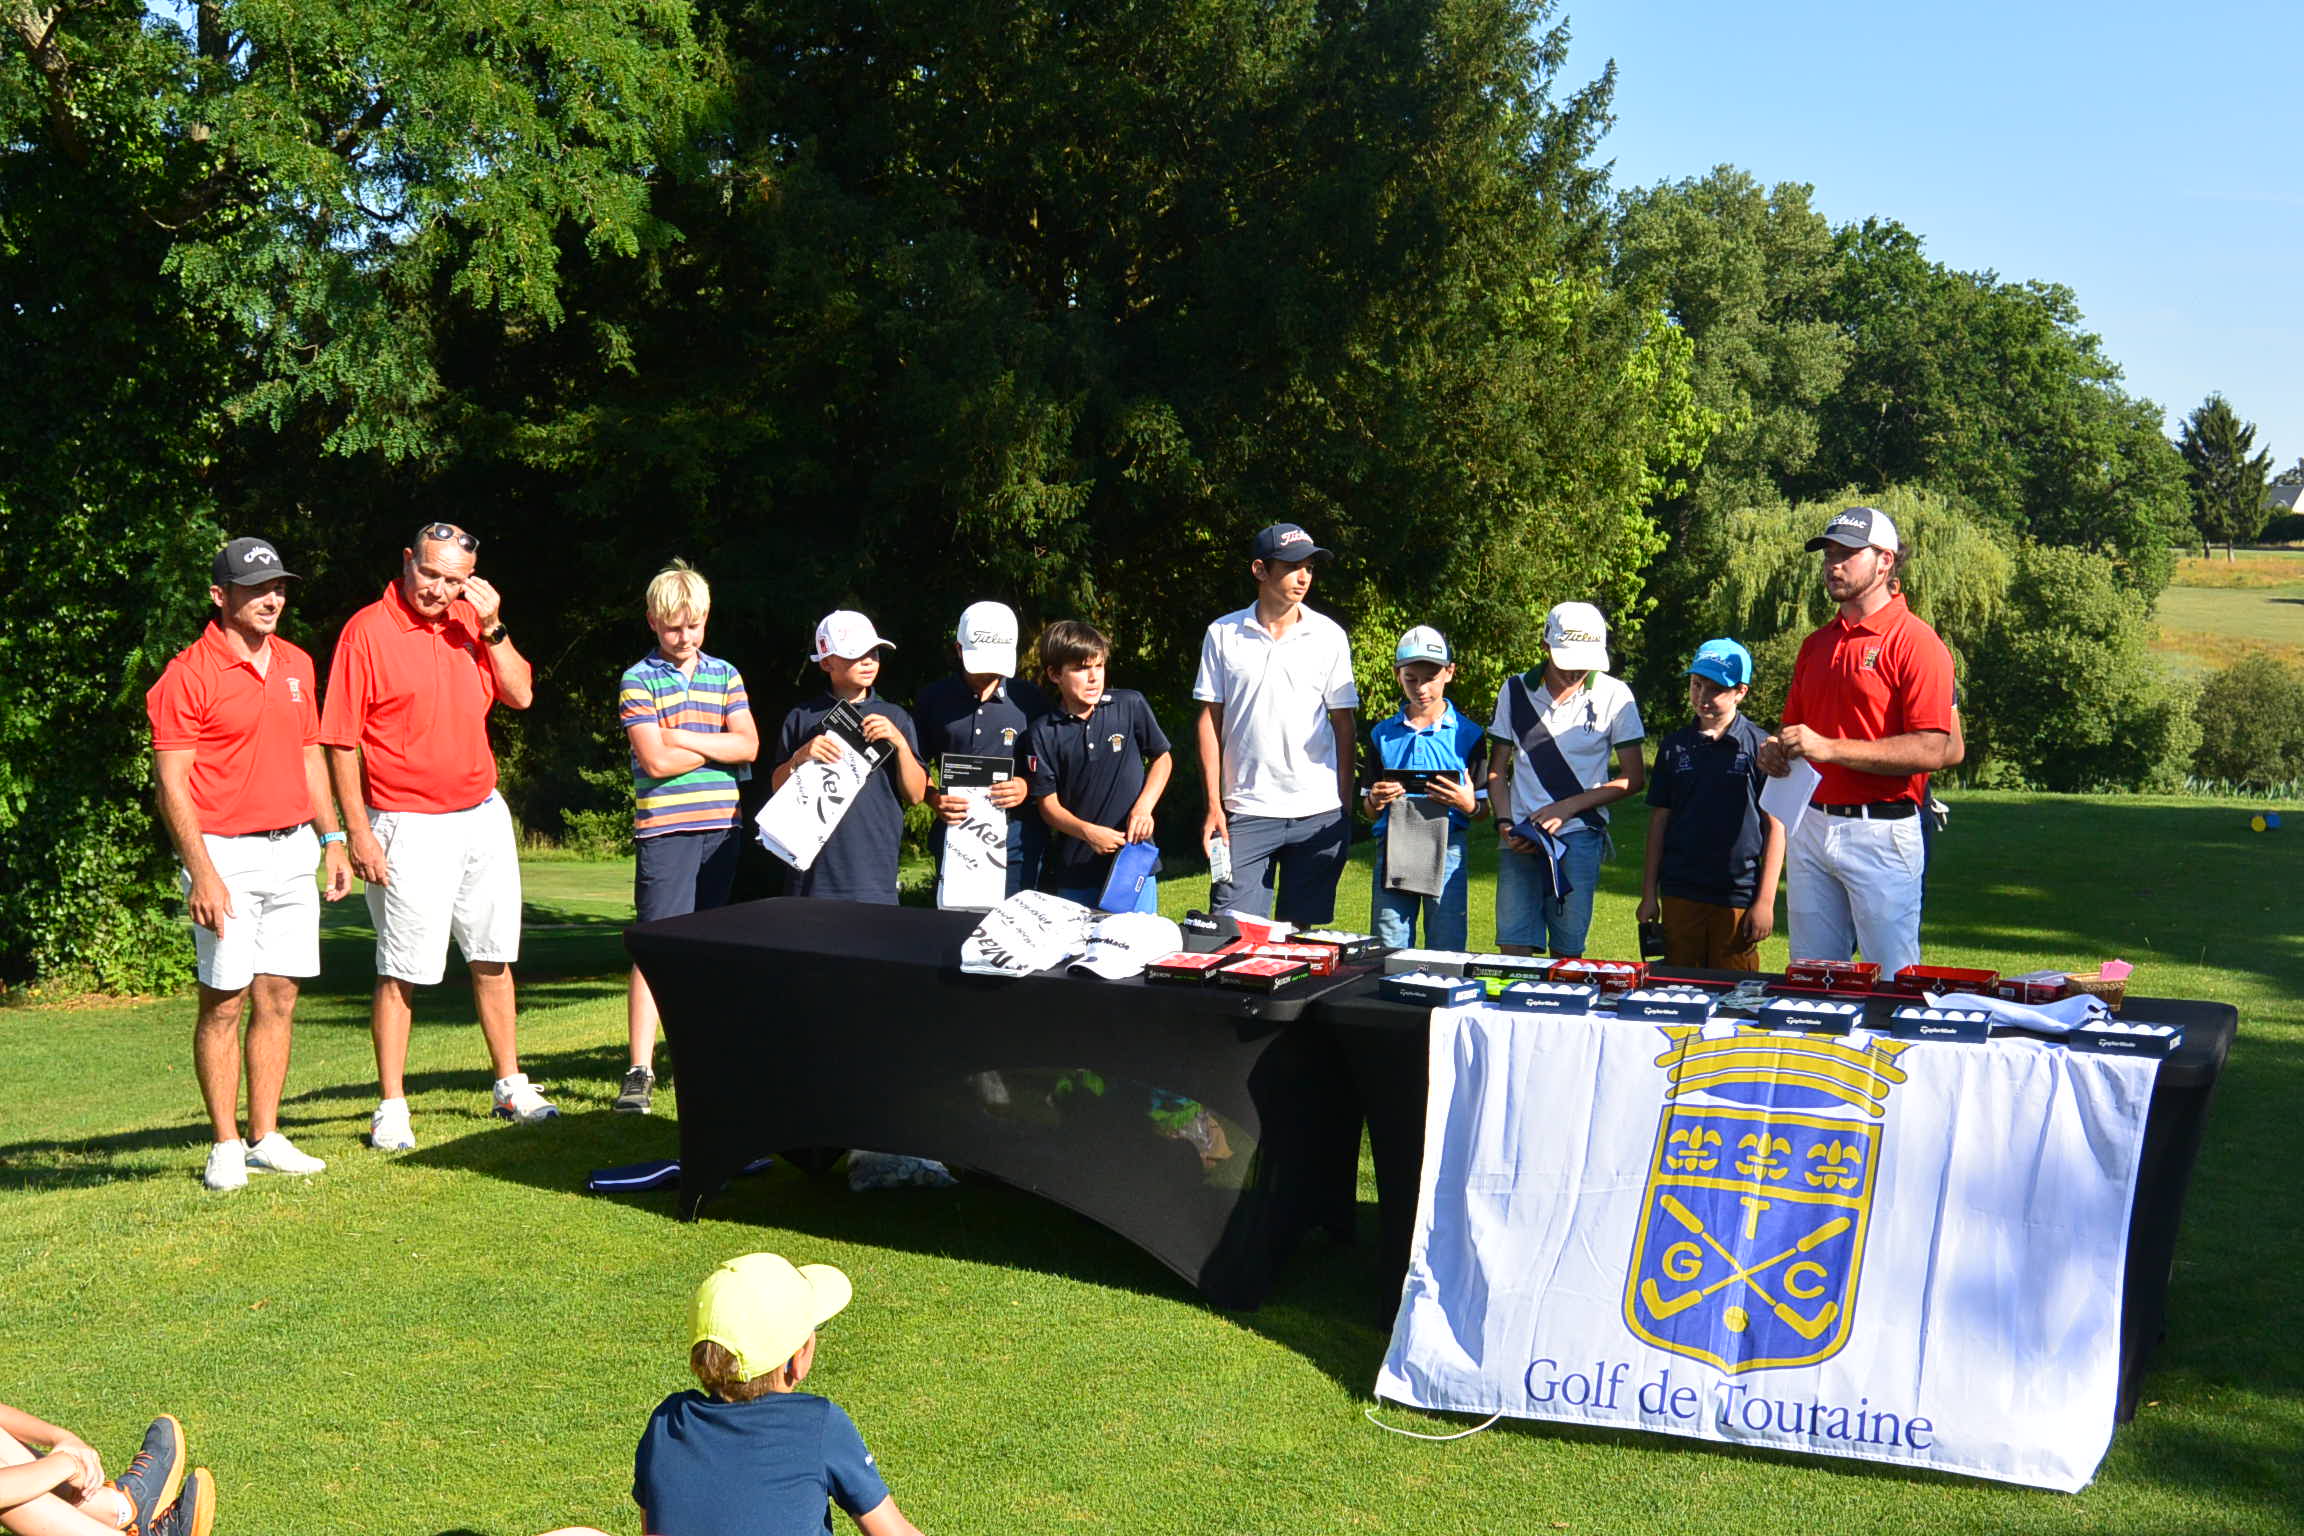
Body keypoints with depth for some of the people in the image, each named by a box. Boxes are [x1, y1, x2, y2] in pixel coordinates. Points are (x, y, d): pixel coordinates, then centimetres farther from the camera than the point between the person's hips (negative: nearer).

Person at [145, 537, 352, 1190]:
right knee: (224, 1002, -2)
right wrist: (202, 873, -18)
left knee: (279, 997, 7)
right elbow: (172, 784, -11)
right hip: (227, 854, -6)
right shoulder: (189, 675, -8)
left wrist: (332, 838, 15)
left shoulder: (297, 665, 13)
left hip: (293, 851, 6)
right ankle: (226, 1147, 6)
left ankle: (266, 1138, 14)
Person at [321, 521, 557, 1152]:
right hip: (410, 827, -6)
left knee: (493, 958, 13)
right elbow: (341, 742, -10)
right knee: (402, 971, -3)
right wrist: (358, 832, -13)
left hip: (484, 816, 6)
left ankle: (510, 1087, 24)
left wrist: (492, 626, -6)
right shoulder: (367, 631, -10)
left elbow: (520, 695, 6)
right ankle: (391, 1108, 6)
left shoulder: (471, 622, 8)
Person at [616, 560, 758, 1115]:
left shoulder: (725, 675, 12)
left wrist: (685, 738, -8)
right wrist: (719, 747, -2)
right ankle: (640, 1072, -9)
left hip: (721, 826, 4)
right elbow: (655, 761, -11)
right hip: (664, 829, -4)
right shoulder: (638, 680, -1)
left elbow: (749, 745, 2)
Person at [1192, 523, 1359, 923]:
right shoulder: (1223, 634, 3)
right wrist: (1213, 805, -1)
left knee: (1300, 930, 7)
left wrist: (1346, 802, 2)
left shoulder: (1329, 636, 4)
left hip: (1318, 812, 1)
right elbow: (1210, 720, 5)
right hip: (1245, 811, -1)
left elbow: (1343, 722, 8)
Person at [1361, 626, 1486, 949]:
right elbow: (1370, 811, 13)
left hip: (1447, 850, -2)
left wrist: (1467, 803, -17)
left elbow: (1482, 809, 6)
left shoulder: (1467, 734, 5)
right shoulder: (1383, 735, 11)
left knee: (1447, 953, -1)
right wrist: (1376, 800, -10)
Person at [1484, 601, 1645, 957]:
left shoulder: (1613, 695, 0)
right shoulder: (1516, 691, 7)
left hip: (1579, 837, -2)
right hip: (1521, 838, 2)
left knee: (1567, 953, 0)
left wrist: (1568, 806, -8)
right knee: (1513, 948, -2)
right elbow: (1497, 769, 14)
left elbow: (1633, 777, 2)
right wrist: (1504, 823, -3)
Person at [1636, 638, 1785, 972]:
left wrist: (1765, 901, -5)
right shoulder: (1674, 747, 8)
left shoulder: (1761, 748, -3)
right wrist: (1649, 894, 10)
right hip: (1680, 896, 3)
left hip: (1739, 897, -3)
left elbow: (1775, 827, -2)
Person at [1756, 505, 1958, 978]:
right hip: (1810, 827, 7)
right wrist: (1776, 751, 1)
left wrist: (1829, 748, -21)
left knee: (1892, 984, -4)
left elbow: (1932, 750, -16)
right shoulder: (1816, 645, 17)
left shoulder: (1914, 642, -8)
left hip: (1881, 832, -7)